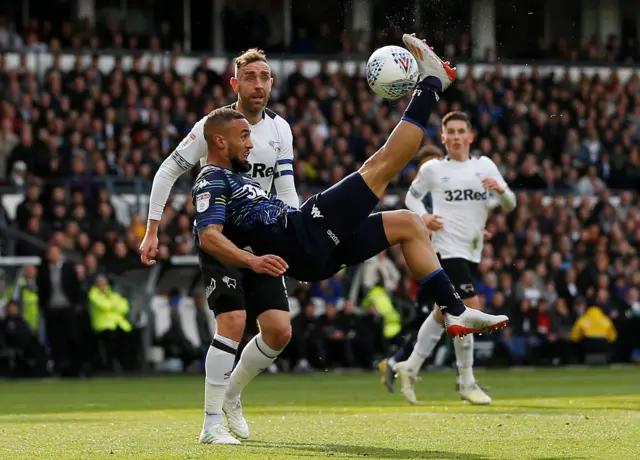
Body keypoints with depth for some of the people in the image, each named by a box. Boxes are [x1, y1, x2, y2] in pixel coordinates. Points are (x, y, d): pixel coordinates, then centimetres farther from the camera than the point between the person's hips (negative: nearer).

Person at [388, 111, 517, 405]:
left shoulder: (485, 166, 9)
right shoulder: (432, 169, 1)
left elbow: (510, 205, 8)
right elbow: (412, 197, 15)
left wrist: (501, 190, -14)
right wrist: (423, 217, -5)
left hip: (472, 252, 5)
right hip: (447, 248, -5)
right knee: (470, 309, -15)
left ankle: (409, 368, 28)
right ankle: (466, 383, -6)